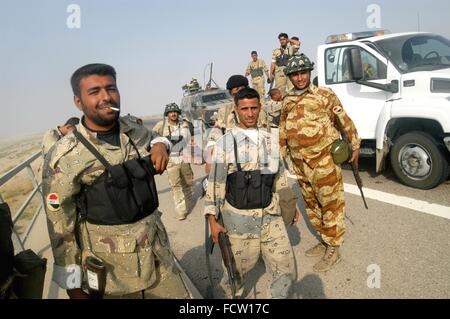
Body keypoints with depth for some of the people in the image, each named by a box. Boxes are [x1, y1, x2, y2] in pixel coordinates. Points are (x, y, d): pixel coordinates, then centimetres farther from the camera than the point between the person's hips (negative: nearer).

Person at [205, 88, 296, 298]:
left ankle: (280, 295, 31)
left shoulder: (270, 140, 6)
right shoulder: (225, 143, -6)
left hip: (271, 216, 3)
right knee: (239, 268, 13)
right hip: (239, 218, -3)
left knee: (286, 268, 5)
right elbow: (214, 184, -6)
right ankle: (232, 294, 43)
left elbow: (280, 177, 15)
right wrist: (212, 220, -8)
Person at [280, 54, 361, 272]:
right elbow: (283, 133, 17)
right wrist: (280, 157, 18)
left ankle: (333, 250, 16)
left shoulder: (325, 95, -4)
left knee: (331, 204, 2)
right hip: (300, 164, 6)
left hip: (324, 161, -5)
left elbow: (344, 122, 2)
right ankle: (324, 240, 34)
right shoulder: (287, 102, 9)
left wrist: (355, 146, 4)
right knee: (311, 205, 16)